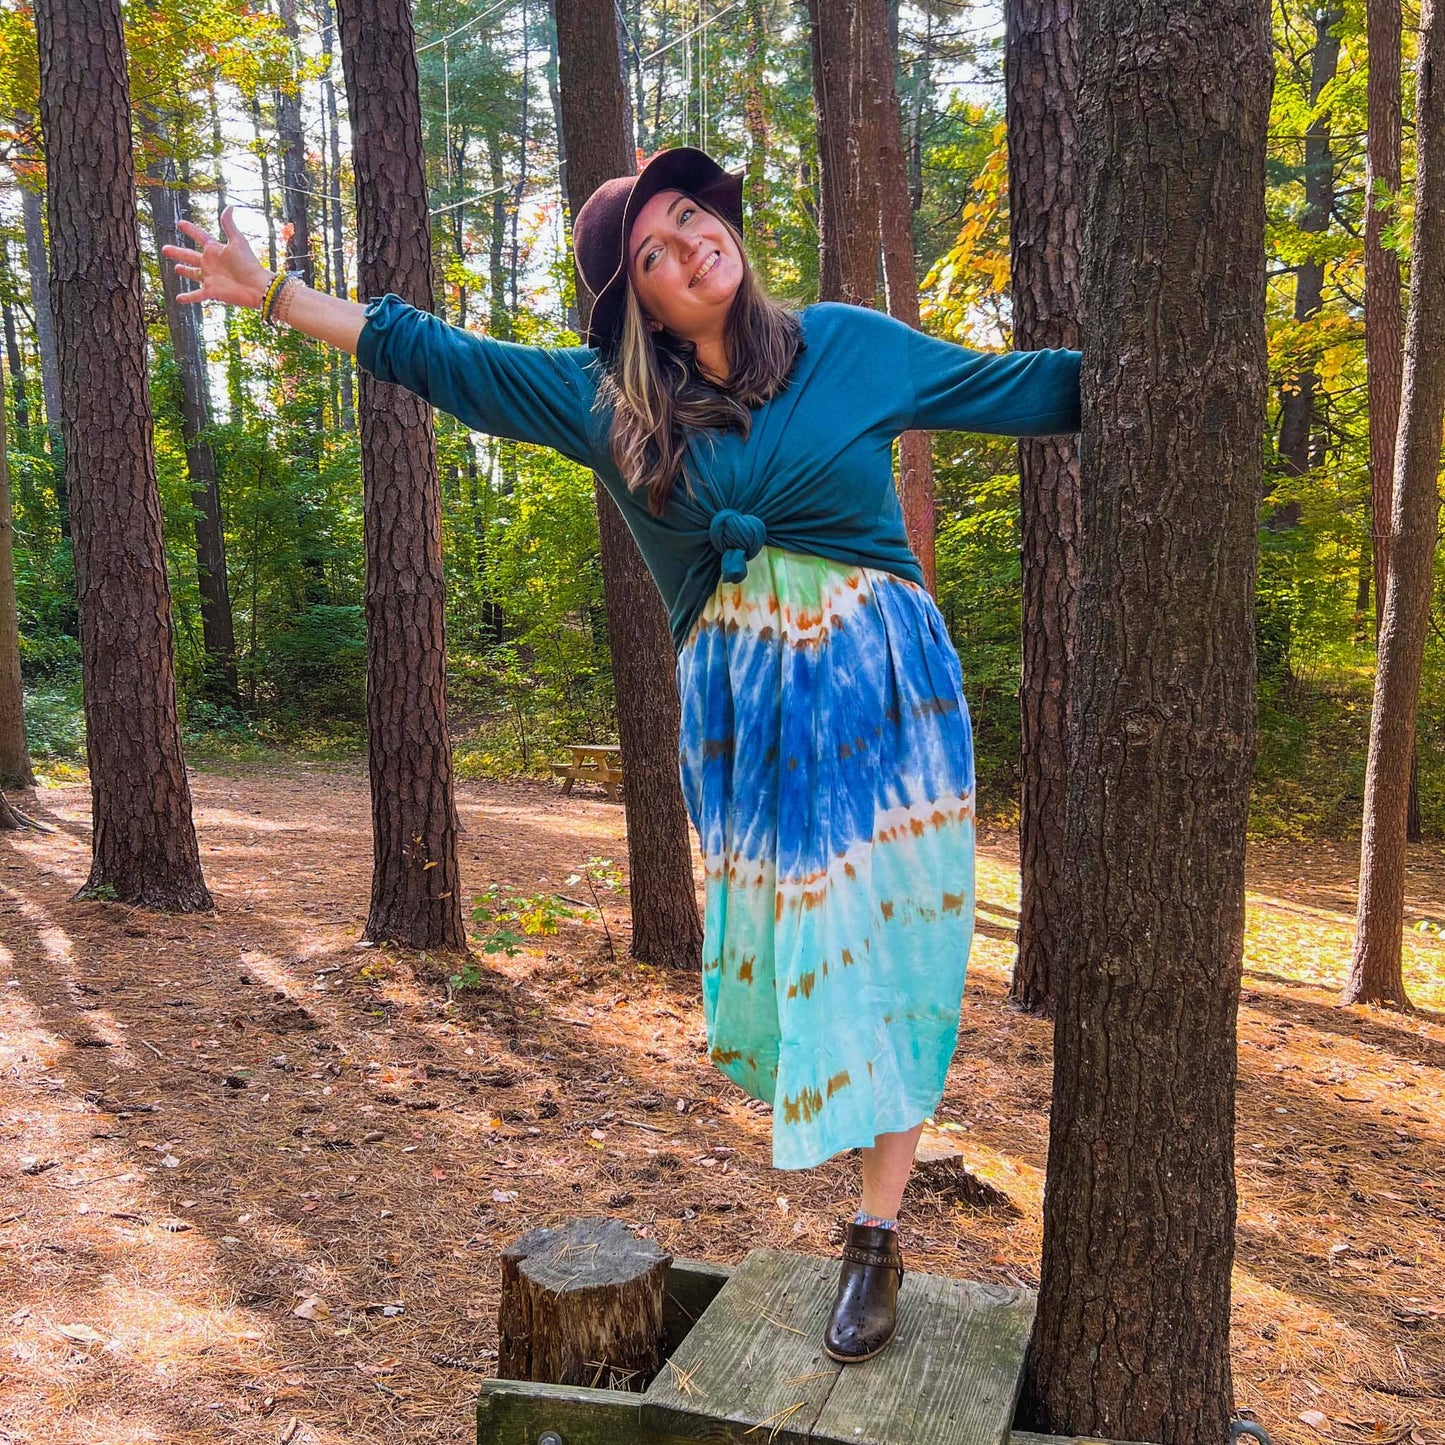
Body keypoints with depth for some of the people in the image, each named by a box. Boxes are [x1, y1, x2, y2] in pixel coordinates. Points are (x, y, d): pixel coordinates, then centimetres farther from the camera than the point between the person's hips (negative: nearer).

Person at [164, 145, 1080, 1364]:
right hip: (741, 708, 2)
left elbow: (1014, 389, 8)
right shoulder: (607, 398, 6)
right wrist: (273, 292, 11)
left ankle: (877, 1237, 13)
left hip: (881, 686, -1)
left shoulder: (849, 346, 3)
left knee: (879, 942, 1)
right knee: (780, 941, 2)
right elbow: (433, 354, 10)